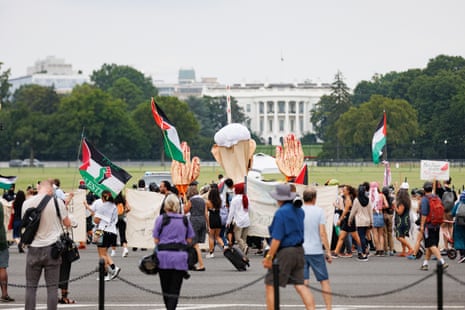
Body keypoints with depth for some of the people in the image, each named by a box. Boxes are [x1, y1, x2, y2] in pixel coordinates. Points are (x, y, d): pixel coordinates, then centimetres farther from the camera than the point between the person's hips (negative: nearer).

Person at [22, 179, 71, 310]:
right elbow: (67, 223, 4)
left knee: (31, 286, 7)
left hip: (34, 248, 1)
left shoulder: (27, 203, -2)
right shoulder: (57, 202, -8)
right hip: (52, 247, -1)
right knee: (52, 286, 3)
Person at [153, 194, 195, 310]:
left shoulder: (161, 219, -2)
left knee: (166, 288, 13)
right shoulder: (185, 220, 6)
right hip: (180, 257, 1)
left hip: (164, 256, -1)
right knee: (175, 289, 1)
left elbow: (156, 240, -3)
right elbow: (189, 240, 8)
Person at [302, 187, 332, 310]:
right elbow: (322, 233, -7)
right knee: (324, 280, 8)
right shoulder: (319, 211, -4)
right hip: (316, 251, -1)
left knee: (304, 281, 4)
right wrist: (328, 251, -2)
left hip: (300, 250, 1)